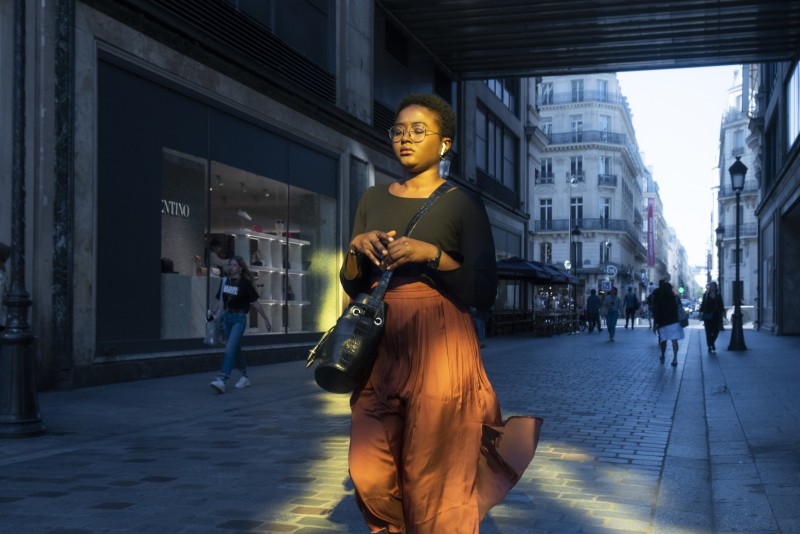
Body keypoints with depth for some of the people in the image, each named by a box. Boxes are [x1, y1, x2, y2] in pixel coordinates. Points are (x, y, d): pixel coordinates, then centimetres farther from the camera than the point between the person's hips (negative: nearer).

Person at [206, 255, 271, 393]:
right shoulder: (224, 281, 6)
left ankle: (221, 379, -25)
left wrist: (266, 319, -1)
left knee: (230, 349, -17)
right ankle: (245, 376, 29)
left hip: (239, 318, -6)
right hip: (227, 317, 6)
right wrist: (212, 313, 5)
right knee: (236, 349, 14)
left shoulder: (245, 283, -9)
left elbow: (255, 303, -5)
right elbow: (219, 300, 15)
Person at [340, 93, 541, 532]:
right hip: (381, 347, 5)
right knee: (370, 479, 4)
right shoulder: (373, 200, 13)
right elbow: (351, 286, 14)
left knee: (433, 483, -4)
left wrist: (433, 255, -19)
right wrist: (357, 250, -5)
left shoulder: (463, 204, -1)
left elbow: (485, 293, -7)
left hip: (439, 347, -4)